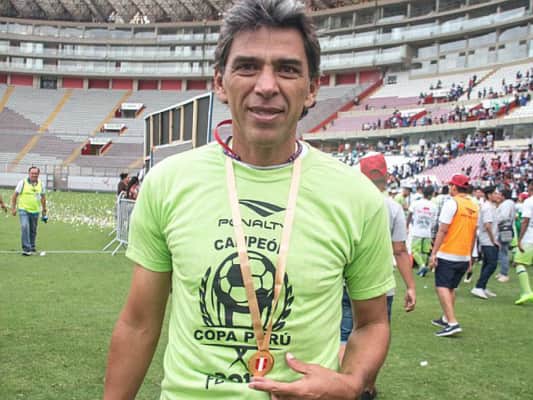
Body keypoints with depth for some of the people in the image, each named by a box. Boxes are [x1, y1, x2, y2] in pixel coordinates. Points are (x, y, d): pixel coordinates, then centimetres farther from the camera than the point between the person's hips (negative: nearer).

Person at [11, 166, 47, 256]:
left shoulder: (41, 184, 4)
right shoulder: (22, 182, -6)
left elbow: (43, 197, 17)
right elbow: (14, 195, -1)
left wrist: (44, 210, 17)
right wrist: (13, 208, -4)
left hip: (35, 211, 4)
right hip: (23, 210, -4)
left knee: (33, 230, 12)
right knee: (25, 227, -19)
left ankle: (32, 247, 31)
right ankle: (26, 248, -17)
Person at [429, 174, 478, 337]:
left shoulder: (452, 203, -12)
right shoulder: (474, 207, 9)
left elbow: (442, 230, -15)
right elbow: (473, 234, 15)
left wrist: (434, 253, -13)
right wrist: (470, 256, 22)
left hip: (447, 255, -7)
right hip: (464, 256, 7)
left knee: (442, 287, -6)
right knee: (451, 288, 18)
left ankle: (452, 323, -16)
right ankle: (447, 319, 25)